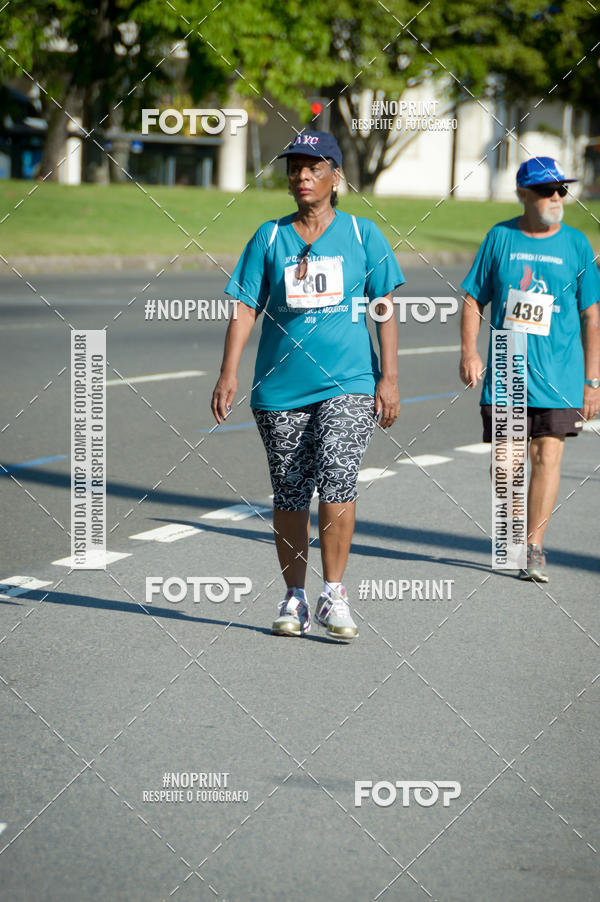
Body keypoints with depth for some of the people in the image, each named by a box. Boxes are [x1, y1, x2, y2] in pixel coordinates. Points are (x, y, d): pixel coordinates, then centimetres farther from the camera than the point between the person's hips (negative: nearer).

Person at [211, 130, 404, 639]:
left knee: (336, 478, -18)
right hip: (281, 388, 2)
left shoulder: (362, 235, 6)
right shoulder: (269, 238, 8)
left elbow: (384, 310, 6)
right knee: (289, 495, 5)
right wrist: (230, 373, -7)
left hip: (349, 385, -2)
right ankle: (295, 598, 18)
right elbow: (246, 309, 5)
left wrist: (389, 378, -2)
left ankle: (333, 596, -9)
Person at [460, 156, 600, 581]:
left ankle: (534, 547, -5)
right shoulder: (500, 238, 5)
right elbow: (474, 299, 10)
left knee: (548, 454, -9)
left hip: (557, 375, -1)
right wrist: (469, 353, -3)